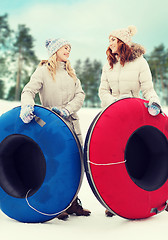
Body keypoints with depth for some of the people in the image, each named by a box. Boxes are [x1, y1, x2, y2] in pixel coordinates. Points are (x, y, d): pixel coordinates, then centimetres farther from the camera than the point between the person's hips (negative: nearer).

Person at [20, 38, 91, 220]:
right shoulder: (43, 70, 1)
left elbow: (80, 94, 7)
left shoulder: (70, 72, 18)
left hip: (72, 123, 5)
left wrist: (66, 109, -11)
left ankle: (72, 202, 18)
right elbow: (29, 90, -12)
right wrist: (27, 105, -34)